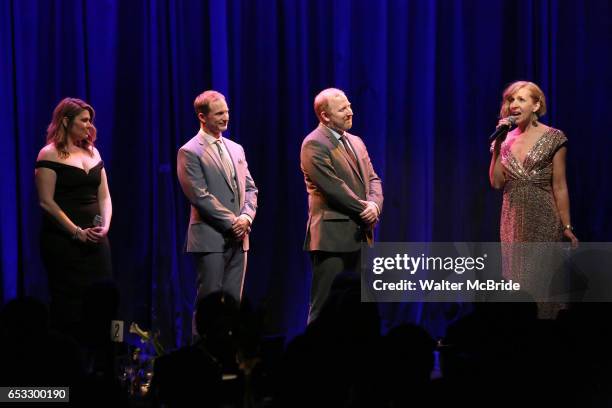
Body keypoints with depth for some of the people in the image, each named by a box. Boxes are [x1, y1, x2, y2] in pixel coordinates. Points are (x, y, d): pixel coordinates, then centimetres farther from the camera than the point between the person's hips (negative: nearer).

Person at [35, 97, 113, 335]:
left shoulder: (92, 152, 15)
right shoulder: (50, 155, -5)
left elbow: (104, 196, 14)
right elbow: (47, 202, -11)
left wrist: (105, 226, -4)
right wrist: (77, 232, -15)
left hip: (96, 240, 6)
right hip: (63, 241, -6)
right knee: (69, 304, -5)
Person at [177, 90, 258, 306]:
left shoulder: (236, 149, 16)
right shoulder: (190, 152, -6)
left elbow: (250, 188, 15)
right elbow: (200, 196, -13)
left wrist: (246, 217, -5)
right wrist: (232, 222, -13)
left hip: (238, 238, 6)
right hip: (210, 238, -6)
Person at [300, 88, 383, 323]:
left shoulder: (356, 142, 17)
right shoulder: (314, 145, -10)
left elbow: (373, 179, 15)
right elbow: (333, 187, -17)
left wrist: (374, 204, -7)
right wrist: (364, 210, -11)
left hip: (359, 235, 8)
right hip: (332, 238, -8)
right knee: (325, 307, -6)